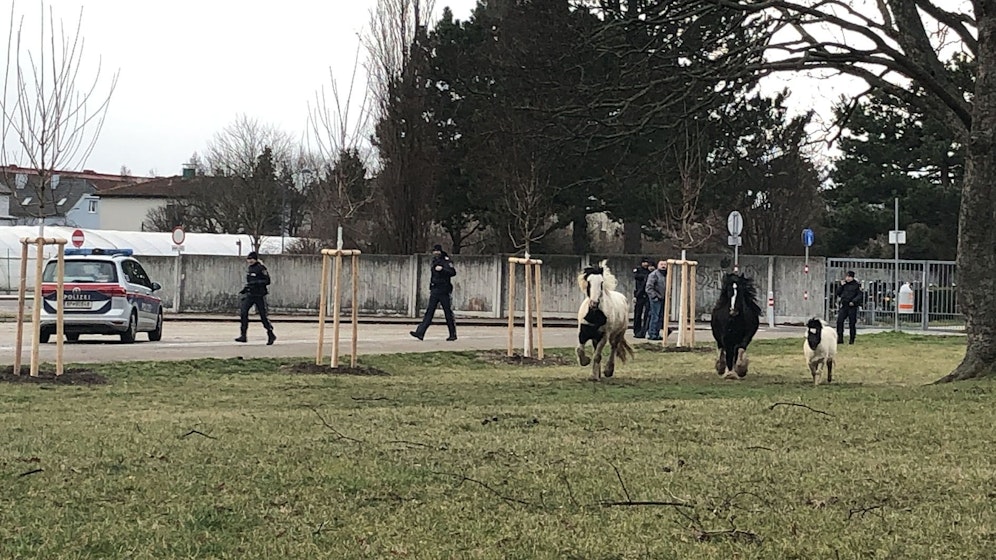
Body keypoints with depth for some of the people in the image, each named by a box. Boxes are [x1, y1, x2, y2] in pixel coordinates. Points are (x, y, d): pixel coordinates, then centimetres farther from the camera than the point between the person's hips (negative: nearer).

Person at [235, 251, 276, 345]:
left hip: (259, 295, -7)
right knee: (243, 312, -9)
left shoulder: (261, 268, -11)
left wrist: (256, 282, -24)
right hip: (250, 295, 7)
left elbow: (267, 281, -15)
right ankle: (243, 335, -7)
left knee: (263, 315, -1)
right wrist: (244, 290, 18)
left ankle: (271, 335, 14)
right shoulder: (250, 268, 13)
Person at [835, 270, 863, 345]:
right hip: (844, 306, 4)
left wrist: (853, 301, -16)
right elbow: (838, 292, 11)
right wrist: (841, 285, -2)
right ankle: (840, 338, -5)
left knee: (852, 323, 1)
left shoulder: (856, 285, 0)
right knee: (839, 321, -9)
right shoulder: (843, 283, 12)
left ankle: (852, 340, 10)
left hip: (852, 306, -4)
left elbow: (860, 295, -4)